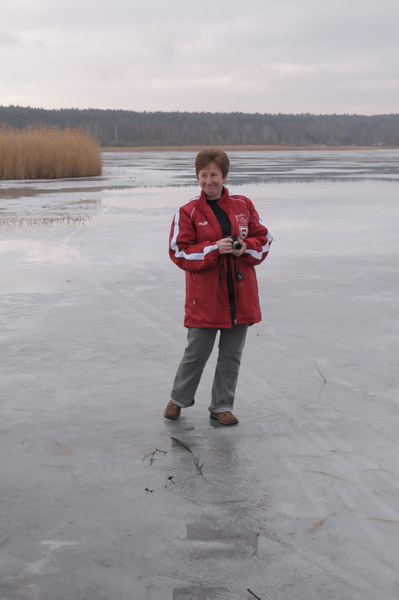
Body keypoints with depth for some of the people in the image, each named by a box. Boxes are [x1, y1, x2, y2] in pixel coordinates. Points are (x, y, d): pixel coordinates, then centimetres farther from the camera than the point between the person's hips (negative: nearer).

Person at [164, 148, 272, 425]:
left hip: (240, 295, 3)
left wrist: (245, 247, -12)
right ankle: (178, 399, 28)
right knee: (197, 353, 5)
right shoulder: (188, 212, -3)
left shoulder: (243, 205, 6)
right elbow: (180, 252, -8)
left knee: (231, 356, 10)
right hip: (205, 297, -3)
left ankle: (222, 406, 24)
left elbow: (264, 238, 9)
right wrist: (214, 249, -20)